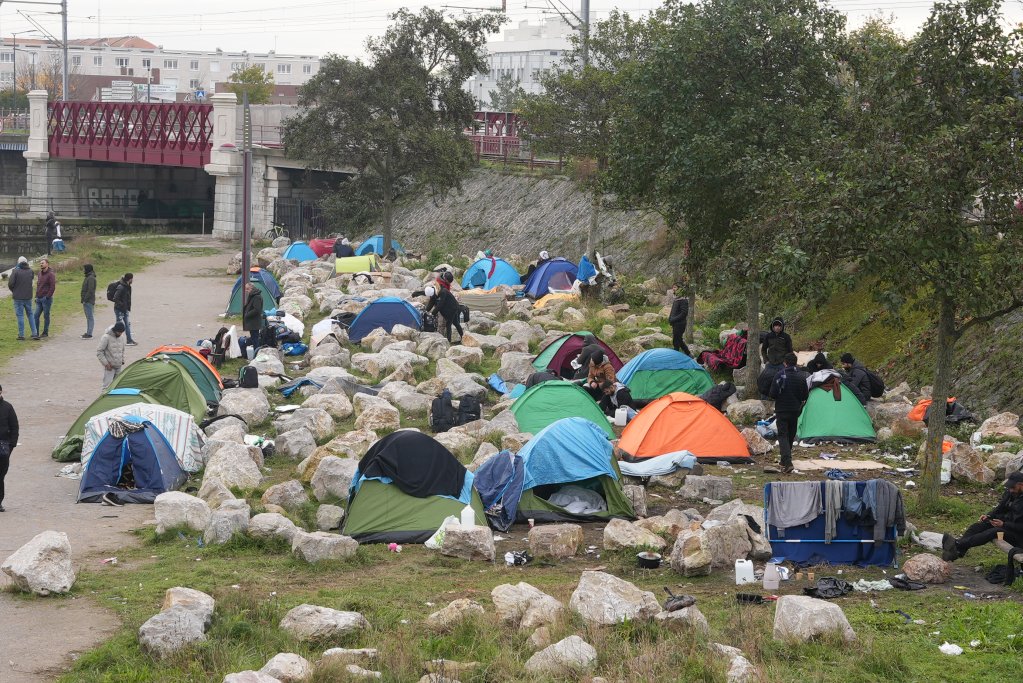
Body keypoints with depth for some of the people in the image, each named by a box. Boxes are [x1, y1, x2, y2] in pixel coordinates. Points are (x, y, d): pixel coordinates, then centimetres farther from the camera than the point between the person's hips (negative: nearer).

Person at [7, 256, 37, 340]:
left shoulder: (16, 271, -10)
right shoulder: (31, 271, 2)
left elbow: (10, 283, -13)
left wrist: (13, 291, 5)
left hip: (18, 297, -4)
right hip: (28, 297, 4)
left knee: (20, 315, 2)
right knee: (30, 315, 14)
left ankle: (21, 335, 2)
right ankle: (34, 333, 10)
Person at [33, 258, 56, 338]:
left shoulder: (50, 274, -10)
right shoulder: (40, 273, 14)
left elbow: (53, 287, -14)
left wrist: (47, 297, -17)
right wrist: (36, 296, 13)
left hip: (46, 298, -7)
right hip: (39, 299, 7)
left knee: (46, 316, 1)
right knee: (36, 315, 3)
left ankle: (45, 332, 9)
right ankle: (35, 332, 8)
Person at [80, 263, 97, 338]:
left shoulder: (91, 278, -16)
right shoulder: (88, 277, 16)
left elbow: (90, 291, -21)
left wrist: (85, 300, -20)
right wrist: (83, 300, 18)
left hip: (88, 301, -10)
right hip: (87, 301, 10)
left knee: (90, 317, -9)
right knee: (88, 317, 14)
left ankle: (89, 334, -10)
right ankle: (88, 333, 19)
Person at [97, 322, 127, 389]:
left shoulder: (121, 338, 6)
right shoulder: (106, 338, -15)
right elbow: (99, 352, -14)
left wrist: (122, 361, 13)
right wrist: (106, 364, -15)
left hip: (118, 367, 7)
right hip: (109, 367, -7)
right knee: (107, 386, -12)